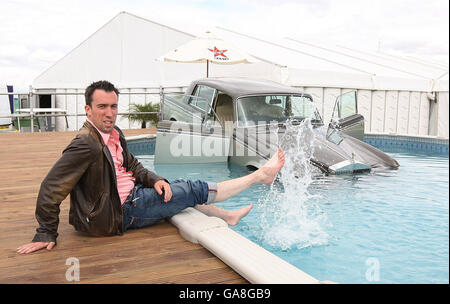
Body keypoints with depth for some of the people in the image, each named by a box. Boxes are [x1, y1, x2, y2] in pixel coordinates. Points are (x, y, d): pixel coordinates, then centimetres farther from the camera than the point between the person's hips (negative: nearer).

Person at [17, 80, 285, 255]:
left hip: (128, 196, 9)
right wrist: (46, 235, -20)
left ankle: (227, 216, 42)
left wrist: (155, 180, -6)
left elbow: (132, 165, 13)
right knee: (195, 191, -5)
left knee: (182, 190, 20)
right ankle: (261, 175, 8)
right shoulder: (87, 145, -24)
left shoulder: (114, 134, 4)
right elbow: (51, 188, -23)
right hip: (117, 214, -9)